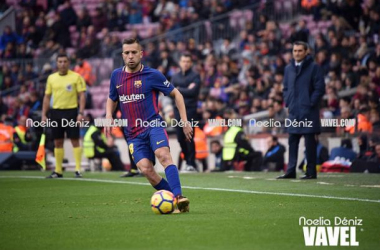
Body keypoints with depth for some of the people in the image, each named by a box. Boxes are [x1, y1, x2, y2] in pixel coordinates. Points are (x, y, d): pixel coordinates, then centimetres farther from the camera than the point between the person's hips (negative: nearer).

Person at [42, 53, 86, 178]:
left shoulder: (76, 77, -2)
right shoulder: (51, 78, 10)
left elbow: (82, 96, -4)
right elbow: (47, 97, 14)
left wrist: (81, 113, -13)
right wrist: (44, 114, 7)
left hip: (71, 112, -4)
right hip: (56, 112, 4)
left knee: (75, 141, -5)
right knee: (58, 142, 6)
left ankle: (78, 169, -3)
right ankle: (58, 171, 12)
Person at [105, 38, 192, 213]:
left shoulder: (152, 75, -2)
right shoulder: (116, 76, 10)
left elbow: (176, 94, 7)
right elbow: (112, 99, 27)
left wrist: (184, 120, 1)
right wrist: (109, 115, 5)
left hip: (153, 125, -3)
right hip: (132, 133, 3)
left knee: (163, 155, -31)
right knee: (145, 169, -17)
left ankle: (179, 198, -40)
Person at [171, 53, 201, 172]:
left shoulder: (195, 76, 2)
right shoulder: (175, 77, 16)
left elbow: (193, 91, -11)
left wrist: (179, 90, -2)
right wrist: (186, 90, -6)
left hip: (190, 110, -5)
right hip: (178, 109, 5)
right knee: (180, 138, 4)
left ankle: (192, 163, -8)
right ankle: (187, 161, 16)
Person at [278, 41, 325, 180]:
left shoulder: (314, 67, -4)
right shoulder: (289, 68, 14)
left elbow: (320, 88, -7)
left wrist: (311, 103, -12)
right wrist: (287, 102, 9)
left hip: (308, 111, -6)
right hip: (293, 111, 6)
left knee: (310, 142, -3)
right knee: (292, 142, 7)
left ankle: (311, 172, 1)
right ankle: (290, 171, 11)